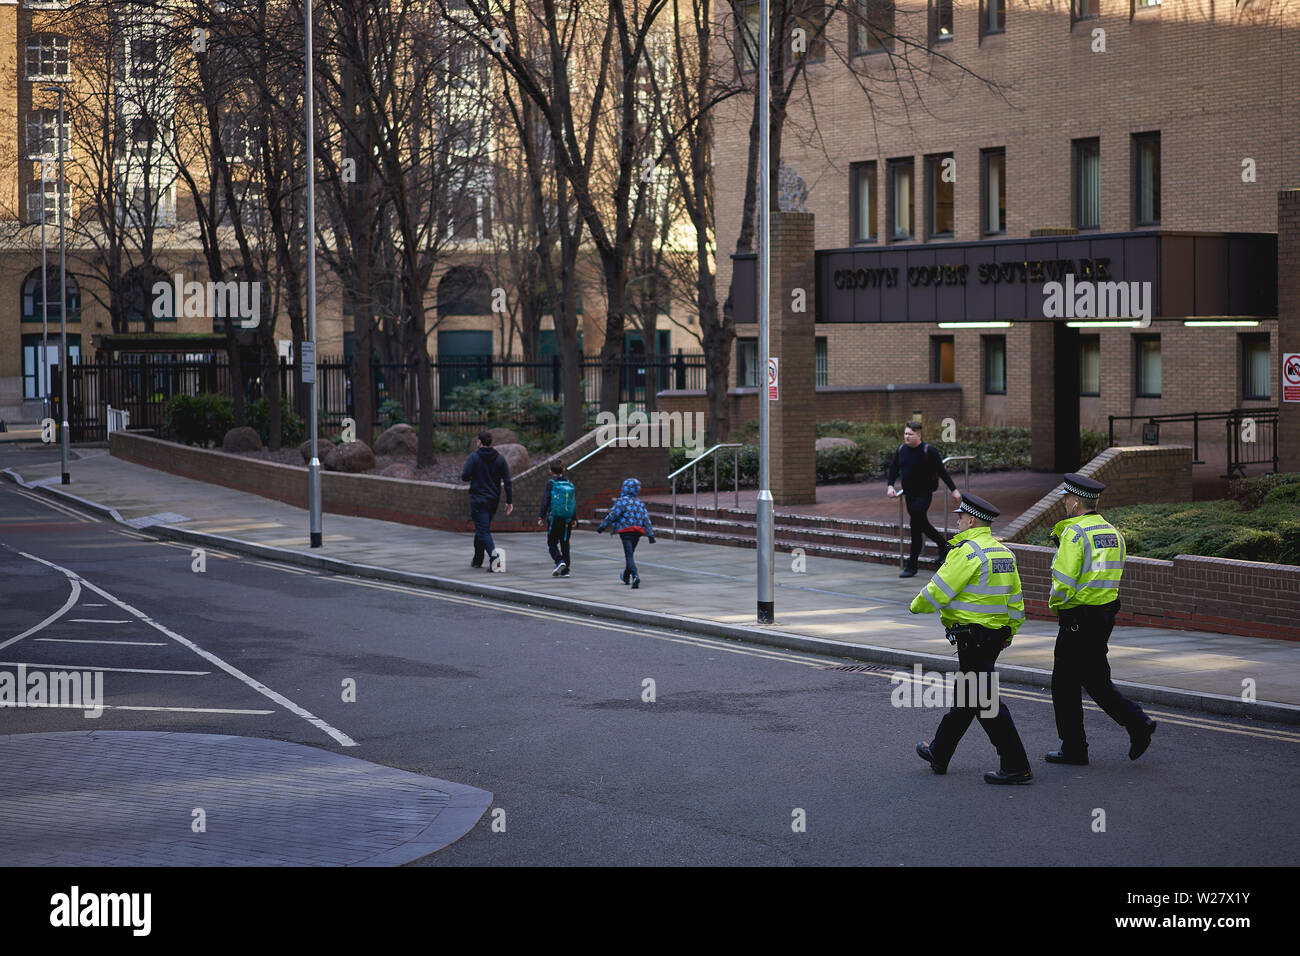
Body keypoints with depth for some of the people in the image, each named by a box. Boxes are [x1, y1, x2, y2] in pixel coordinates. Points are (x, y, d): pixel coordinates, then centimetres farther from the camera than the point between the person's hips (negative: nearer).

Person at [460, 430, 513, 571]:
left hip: (478, 500, -5)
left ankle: (493, 555, -32)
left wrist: (463, 474, 10)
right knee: (482, 529, 21)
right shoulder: (499, 458, 4)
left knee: (483, 530, -9)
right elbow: (507, 481, 1)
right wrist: (509, 501, 4)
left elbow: (465, 477, -15)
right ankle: (478, 560, 29)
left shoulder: (474, 457, -9)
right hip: (494, 500, 5)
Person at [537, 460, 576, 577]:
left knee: (552, 543, 7)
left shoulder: (551, 484, -7)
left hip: (555, 519, -4)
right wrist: (574, 519, 16)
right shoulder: (570, 484, 5)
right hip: (568, 520, 4)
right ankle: (565, 570, 9)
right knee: (565, 544, 11)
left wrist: (541, 517, -5)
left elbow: (545, 501, -10)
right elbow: (575, 502, 8)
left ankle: (559, 561, -16)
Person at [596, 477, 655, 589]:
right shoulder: (640, 503, 12)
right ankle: (626, 577, 37)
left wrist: (602, 527, -4)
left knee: (629, 556, -10)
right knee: (630, 554, 22)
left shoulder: (622, 501, -7)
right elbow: (646, 519, 7)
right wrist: (651, 535, 4)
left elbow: (612, 515, -13)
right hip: (637, 532, 6)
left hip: (626, 531, -6)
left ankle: (635, 576, -31)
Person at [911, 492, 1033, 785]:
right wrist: (1008, 634, 23)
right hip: (997, 634, 10)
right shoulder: (1003, 552, 11)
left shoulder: (967, 552, -17)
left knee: (985, 701, -6)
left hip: (972, 635, -10)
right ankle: (939, 754, 34)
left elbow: (938, 591, -14)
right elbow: (1015, 600, 15)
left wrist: (917, 605, 5)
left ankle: (1016, 767, -8)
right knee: (967, 695, 19)